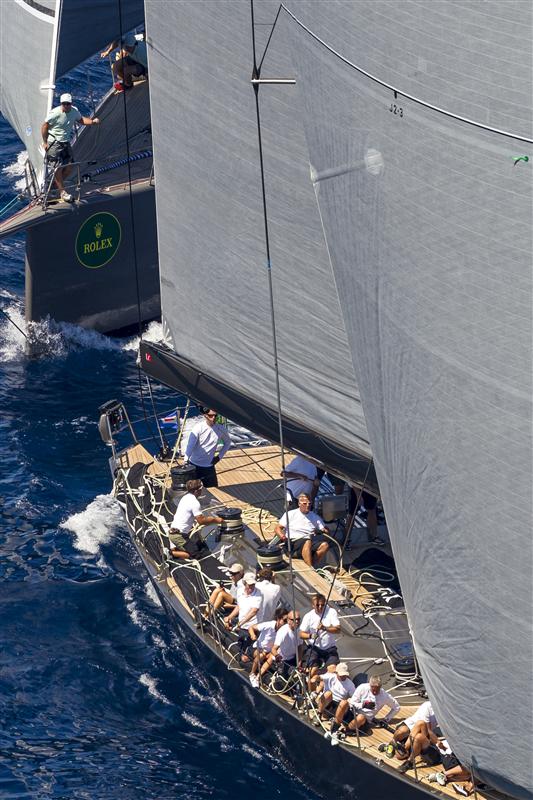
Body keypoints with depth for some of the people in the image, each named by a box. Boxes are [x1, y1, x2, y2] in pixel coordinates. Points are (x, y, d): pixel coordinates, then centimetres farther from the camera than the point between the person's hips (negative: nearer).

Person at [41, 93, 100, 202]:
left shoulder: (74, 111, -1)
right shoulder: (54, 113, -19)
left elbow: (81, 120, 17)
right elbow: (44, 126, -12)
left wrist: (92, 121, -2)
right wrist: (45, 142, -11)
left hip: (66, 143, 6)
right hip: (54, 143, -6)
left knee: (69, 167, 5)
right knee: (58, 167, -8)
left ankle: (57, 184, 27)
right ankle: (62, 191, 2)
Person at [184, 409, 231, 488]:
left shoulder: (221, 429, -4)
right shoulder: (198, 427, -16)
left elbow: (227, 442, 16)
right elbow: (190, 445, -26)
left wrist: (219, 456, 6)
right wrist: (186, 460, -38)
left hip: (209, 467, 3)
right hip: (194, 465, -3)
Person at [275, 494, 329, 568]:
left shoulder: (315, 516, 23)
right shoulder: (291, 514, 13)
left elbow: (325, 530, 20)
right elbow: (278, 528, 9)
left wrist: (324, 530, -5)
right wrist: (281, 535, -13)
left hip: (312, 541, 4)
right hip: (295, 542, -4)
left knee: (325, 545, -27)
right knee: (307, 542, -38)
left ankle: (311, 566, -31)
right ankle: (310, 569, -43)